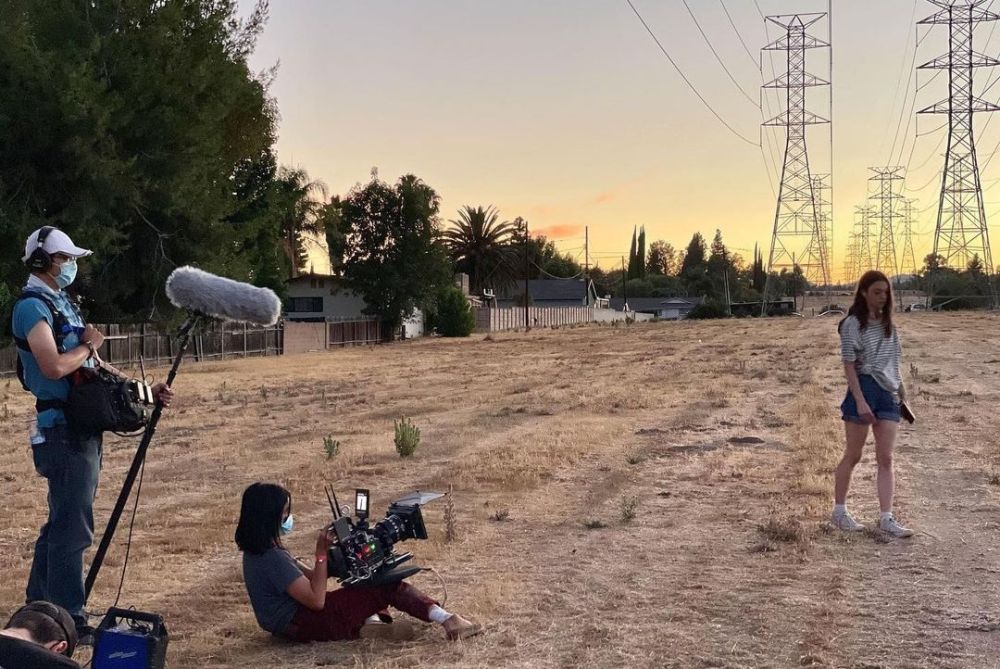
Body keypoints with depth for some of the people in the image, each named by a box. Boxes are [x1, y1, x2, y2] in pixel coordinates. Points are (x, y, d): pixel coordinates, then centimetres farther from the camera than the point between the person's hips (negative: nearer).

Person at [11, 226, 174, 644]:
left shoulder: (61, 303, 17)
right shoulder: (32, 305, -13)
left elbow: (91, 365, 20)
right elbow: (54, 366, -26)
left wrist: (144, 390, 15)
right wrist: (88, 346, -9)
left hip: (82, 427, 10)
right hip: (63, 429, -10)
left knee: (61, 522, 17)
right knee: (72, 528, -7)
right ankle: (69, 622, -1)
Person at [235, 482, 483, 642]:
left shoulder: (257, 551, 8)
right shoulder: (273, 558, -23)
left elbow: (307, 577, 13)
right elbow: (317, 600, -21)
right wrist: (322, 554, -17)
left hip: (288, 620, 10)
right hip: (304, 626, -10)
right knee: (387, 586, -9)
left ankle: (367, 625, -2)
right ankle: (446, 620, -7)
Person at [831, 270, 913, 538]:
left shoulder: (888, 324, 13)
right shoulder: (853, 324, -7)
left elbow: (892, 363, 18)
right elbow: (849, 365, -11)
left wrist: (901, 390, 14)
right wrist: (860, 400, -18)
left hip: (888, 394, 6)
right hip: (864, 389, -6)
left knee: (886, 459, 0)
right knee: (853, 455, 3)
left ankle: (886, 518, 0)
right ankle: (839, 511, 16)